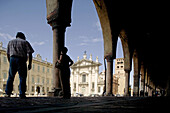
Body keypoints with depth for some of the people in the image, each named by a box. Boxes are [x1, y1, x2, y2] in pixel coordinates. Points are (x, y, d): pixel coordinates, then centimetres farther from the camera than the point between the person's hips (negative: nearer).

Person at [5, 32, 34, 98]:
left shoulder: (10, 42, 23)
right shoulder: (25, 42, 13)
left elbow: (8, 54, 19)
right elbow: (30, 53, 2)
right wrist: (30, 64, 2)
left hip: (12, 59, 3)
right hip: (21, 60, -3)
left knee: (10, 77, 12)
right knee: (22, 78, 0)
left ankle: (8, 93, 8)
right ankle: (22, 94, -3)